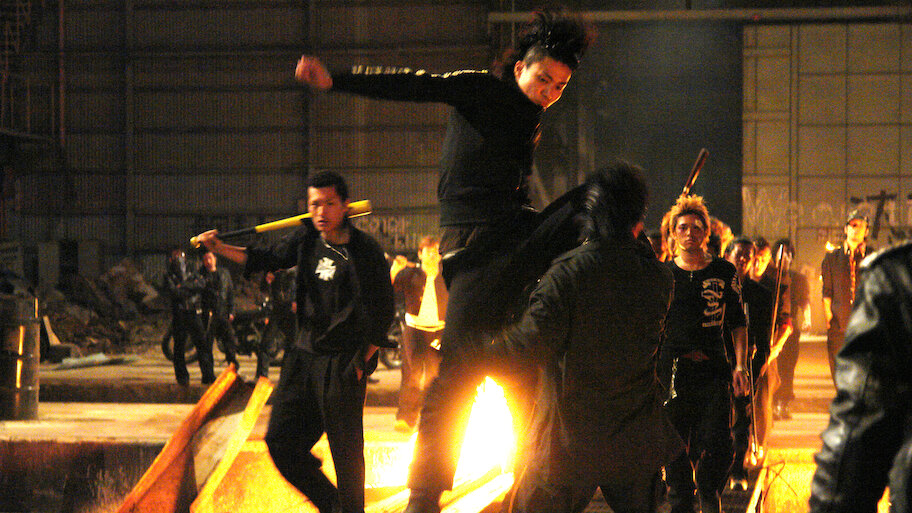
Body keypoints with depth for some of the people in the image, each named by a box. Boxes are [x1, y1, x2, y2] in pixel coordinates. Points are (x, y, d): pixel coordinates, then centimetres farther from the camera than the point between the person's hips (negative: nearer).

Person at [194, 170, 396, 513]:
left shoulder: (365, 251, -11)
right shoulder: (307, 239, 7)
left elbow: (381, 314, -7)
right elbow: (266, 259, 22)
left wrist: (363, 361, -8)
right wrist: (219, 248, 15)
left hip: (342, 363, -7)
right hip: (304, 356, 7)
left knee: (346, 452, -5)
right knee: (281, 441, 7)